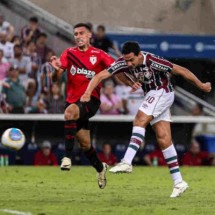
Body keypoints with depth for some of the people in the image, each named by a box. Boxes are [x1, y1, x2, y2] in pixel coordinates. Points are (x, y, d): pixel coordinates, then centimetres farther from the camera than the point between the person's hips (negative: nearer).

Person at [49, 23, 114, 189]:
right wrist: (57, 69, -25)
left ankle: (68, 156, -34)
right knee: (85, 143, 10)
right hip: (73, 101, 4)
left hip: (91, 100, -4)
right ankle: (100, 168, 38)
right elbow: (56, 78, -2)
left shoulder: (98, 55, -1)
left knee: (70, 112, -36)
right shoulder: (69, 53, 5)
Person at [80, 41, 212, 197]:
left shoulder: (152, 62, -28)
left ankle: (127, 162, -33)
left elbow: (181, 70, -18)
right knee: (163, 139, 3)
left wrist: (201, 85, -10)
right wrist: (88, 92, -28)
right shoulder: (123, 63, -13)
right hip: (151, 95, 7)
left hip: (162, 92, -6)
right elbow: (101, 75, -13)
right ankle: (179, 182, 4)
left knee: (140, 120, -25)